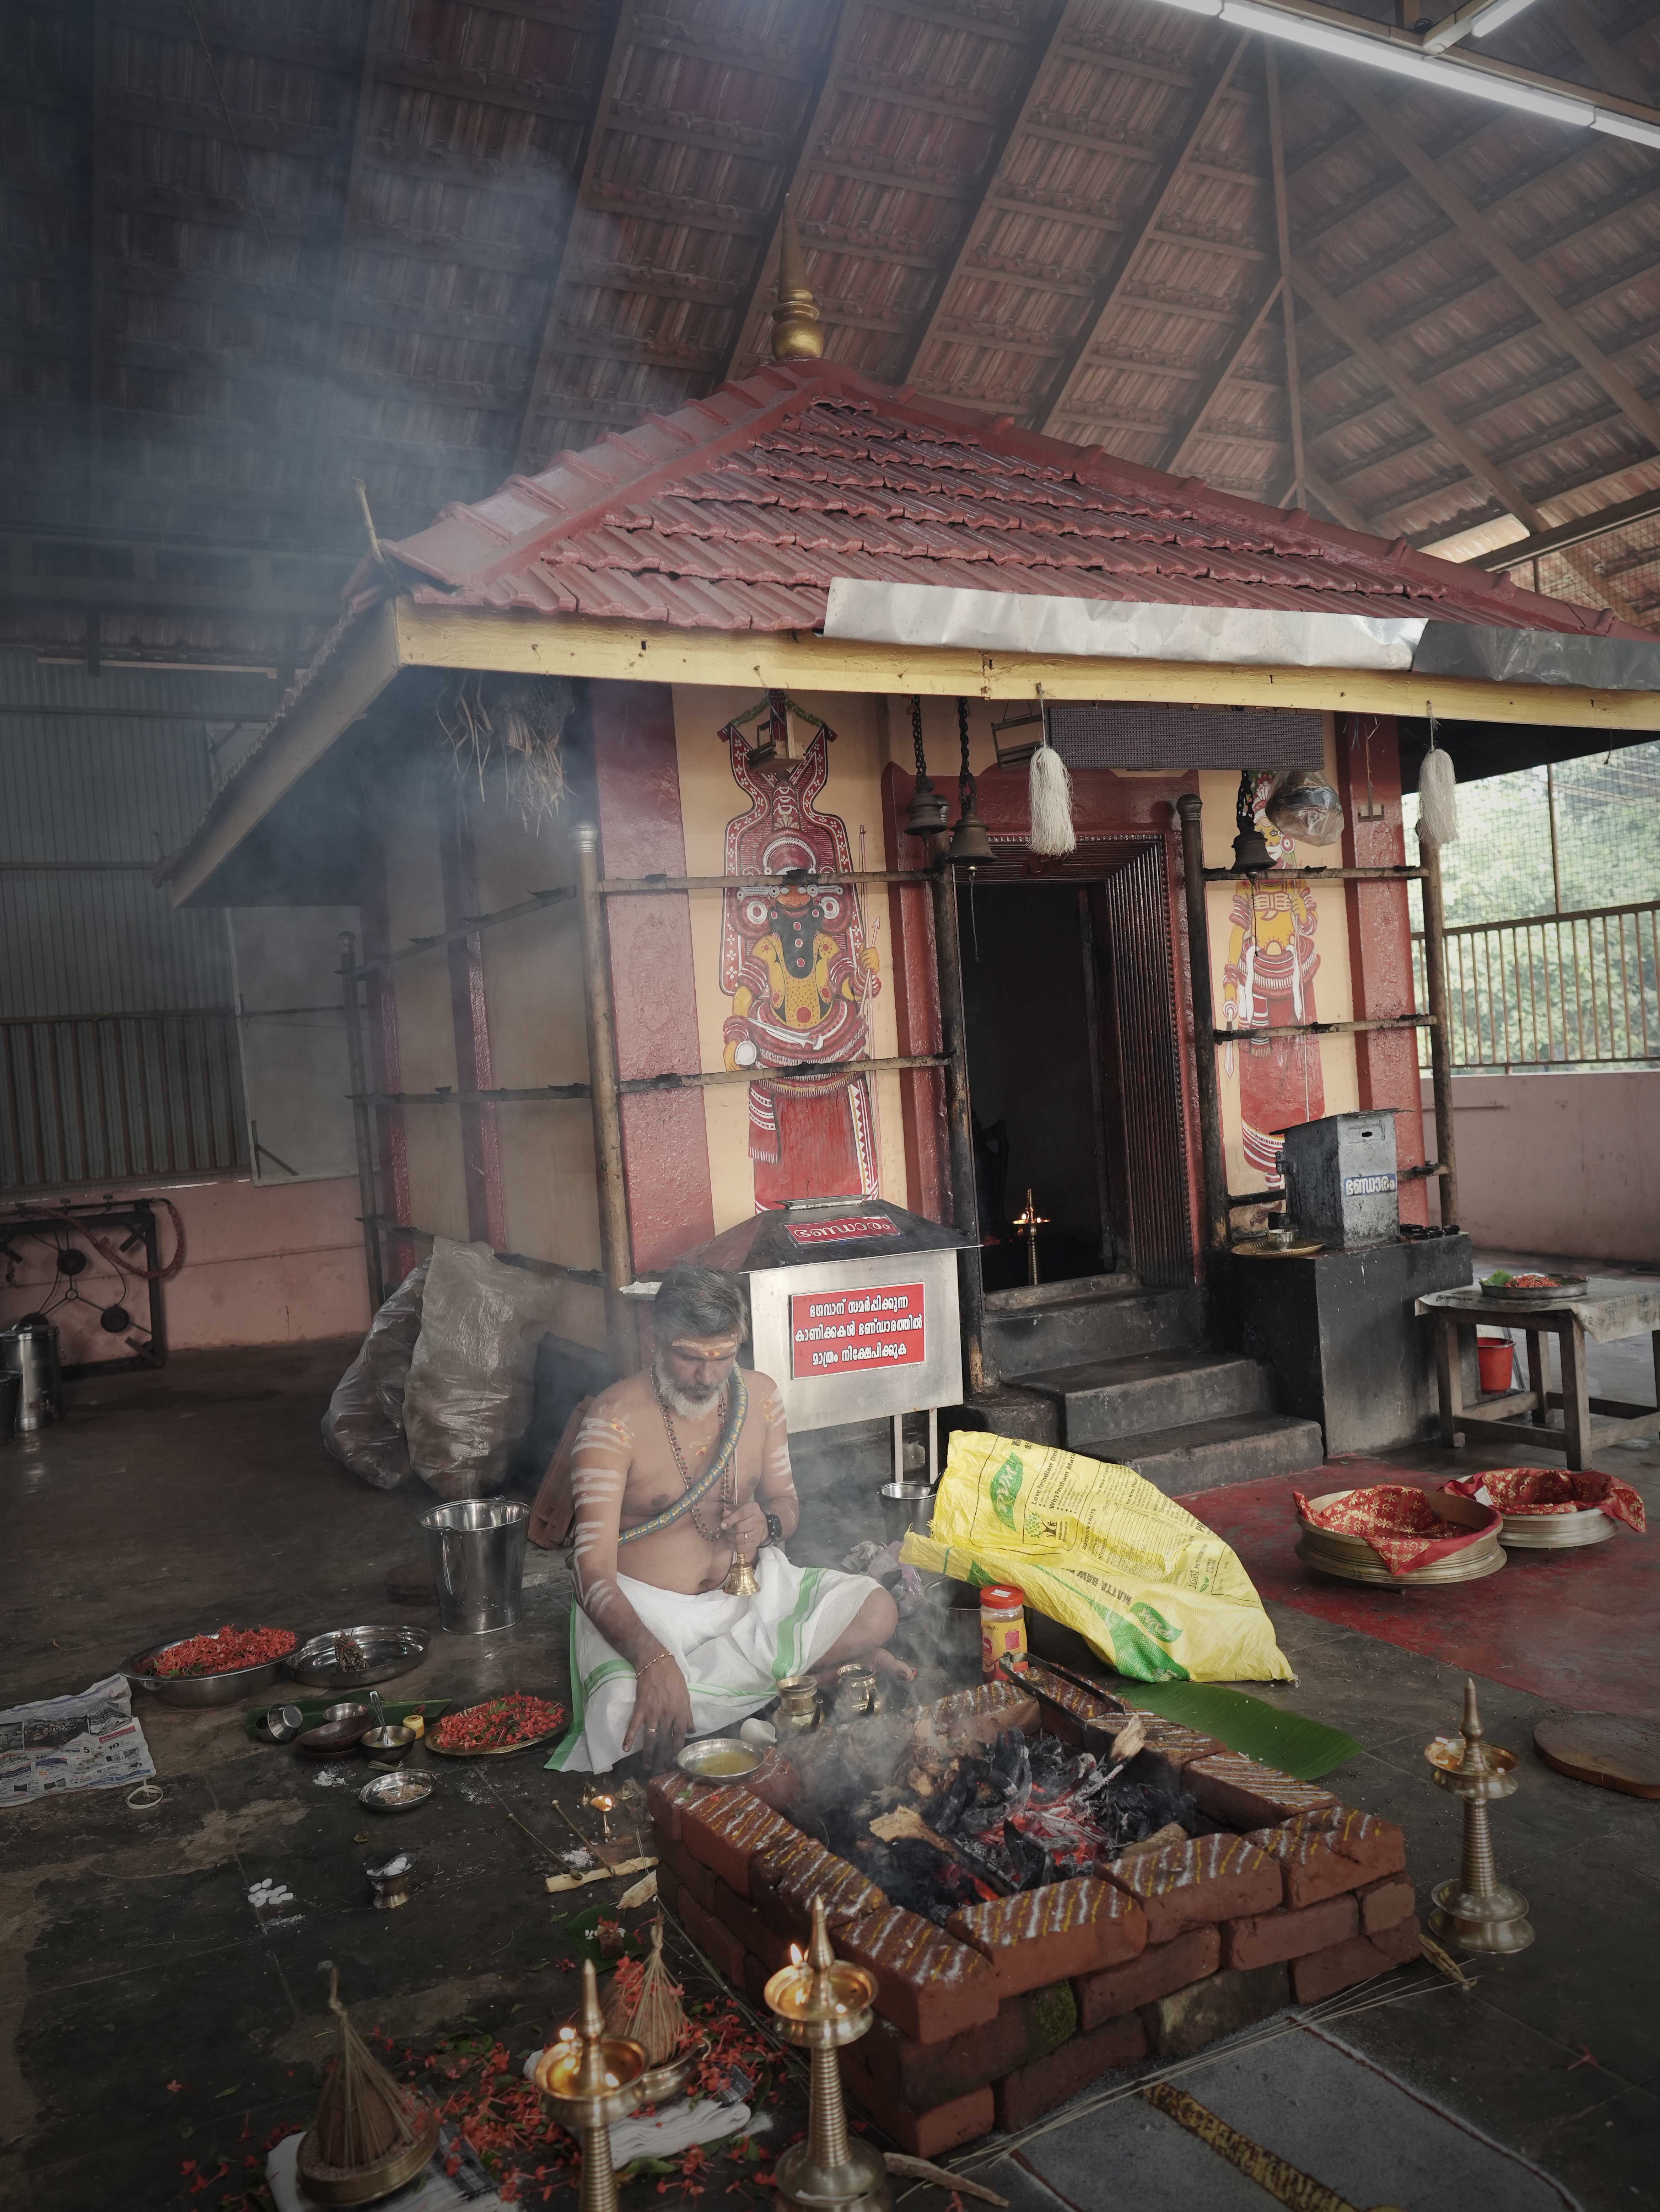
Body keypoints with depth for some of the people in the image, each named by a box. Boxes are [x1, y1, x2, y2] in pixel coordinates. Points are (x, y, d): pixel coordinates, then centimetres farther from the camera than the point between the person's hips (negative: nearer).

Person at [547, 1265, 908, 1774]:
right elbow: (594, 1570, -25)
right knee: (626, 1710, -36)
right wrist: (651, 1656, -42)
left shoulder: (760, 1396, 0)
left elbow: (786, 1503, 12)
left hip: (745, 1593, 4)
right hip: (644, 1608, -4)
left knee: (876, 1611, -16)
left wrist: (768, 1524, -14)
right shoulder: (615, 1419, -18)